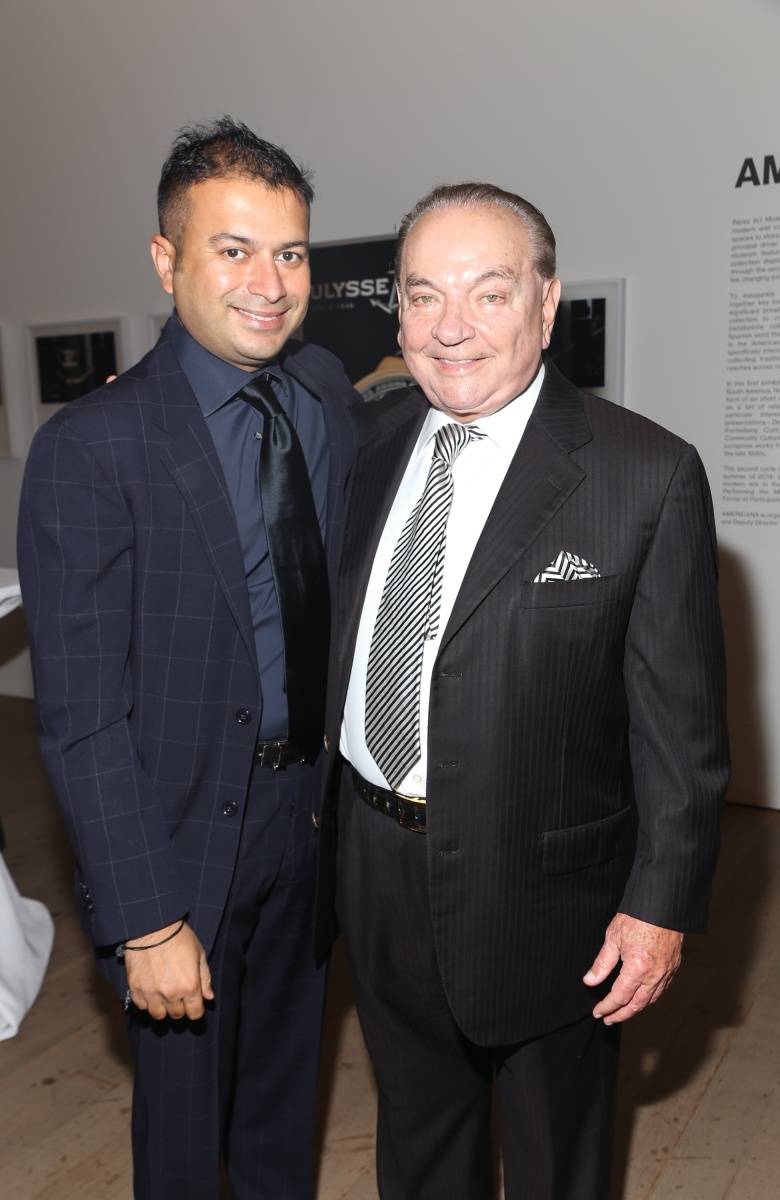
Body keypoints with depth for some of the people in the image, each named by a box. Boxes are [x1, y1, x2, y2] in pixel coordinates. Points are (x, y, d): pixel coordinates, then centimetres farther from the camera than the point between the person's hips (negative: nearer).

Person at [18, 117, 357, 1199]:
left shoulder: (327, 391, -1)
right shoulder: (90, 448, -20)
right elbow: (81, 719, -19)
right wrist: (147, 922, -19)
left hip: (310, 809, 6)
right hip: (183, 830, -5)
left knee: (287, 1079, 27)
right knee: (183, 1107, 18)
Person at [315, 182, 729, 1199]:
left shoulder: (648, 475, -17)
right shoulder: (376, 442, 0)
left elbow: (681, 720, -14)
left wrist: (662, 902, -12)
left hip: (538, 887, -4)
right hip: (374, 861, 5)